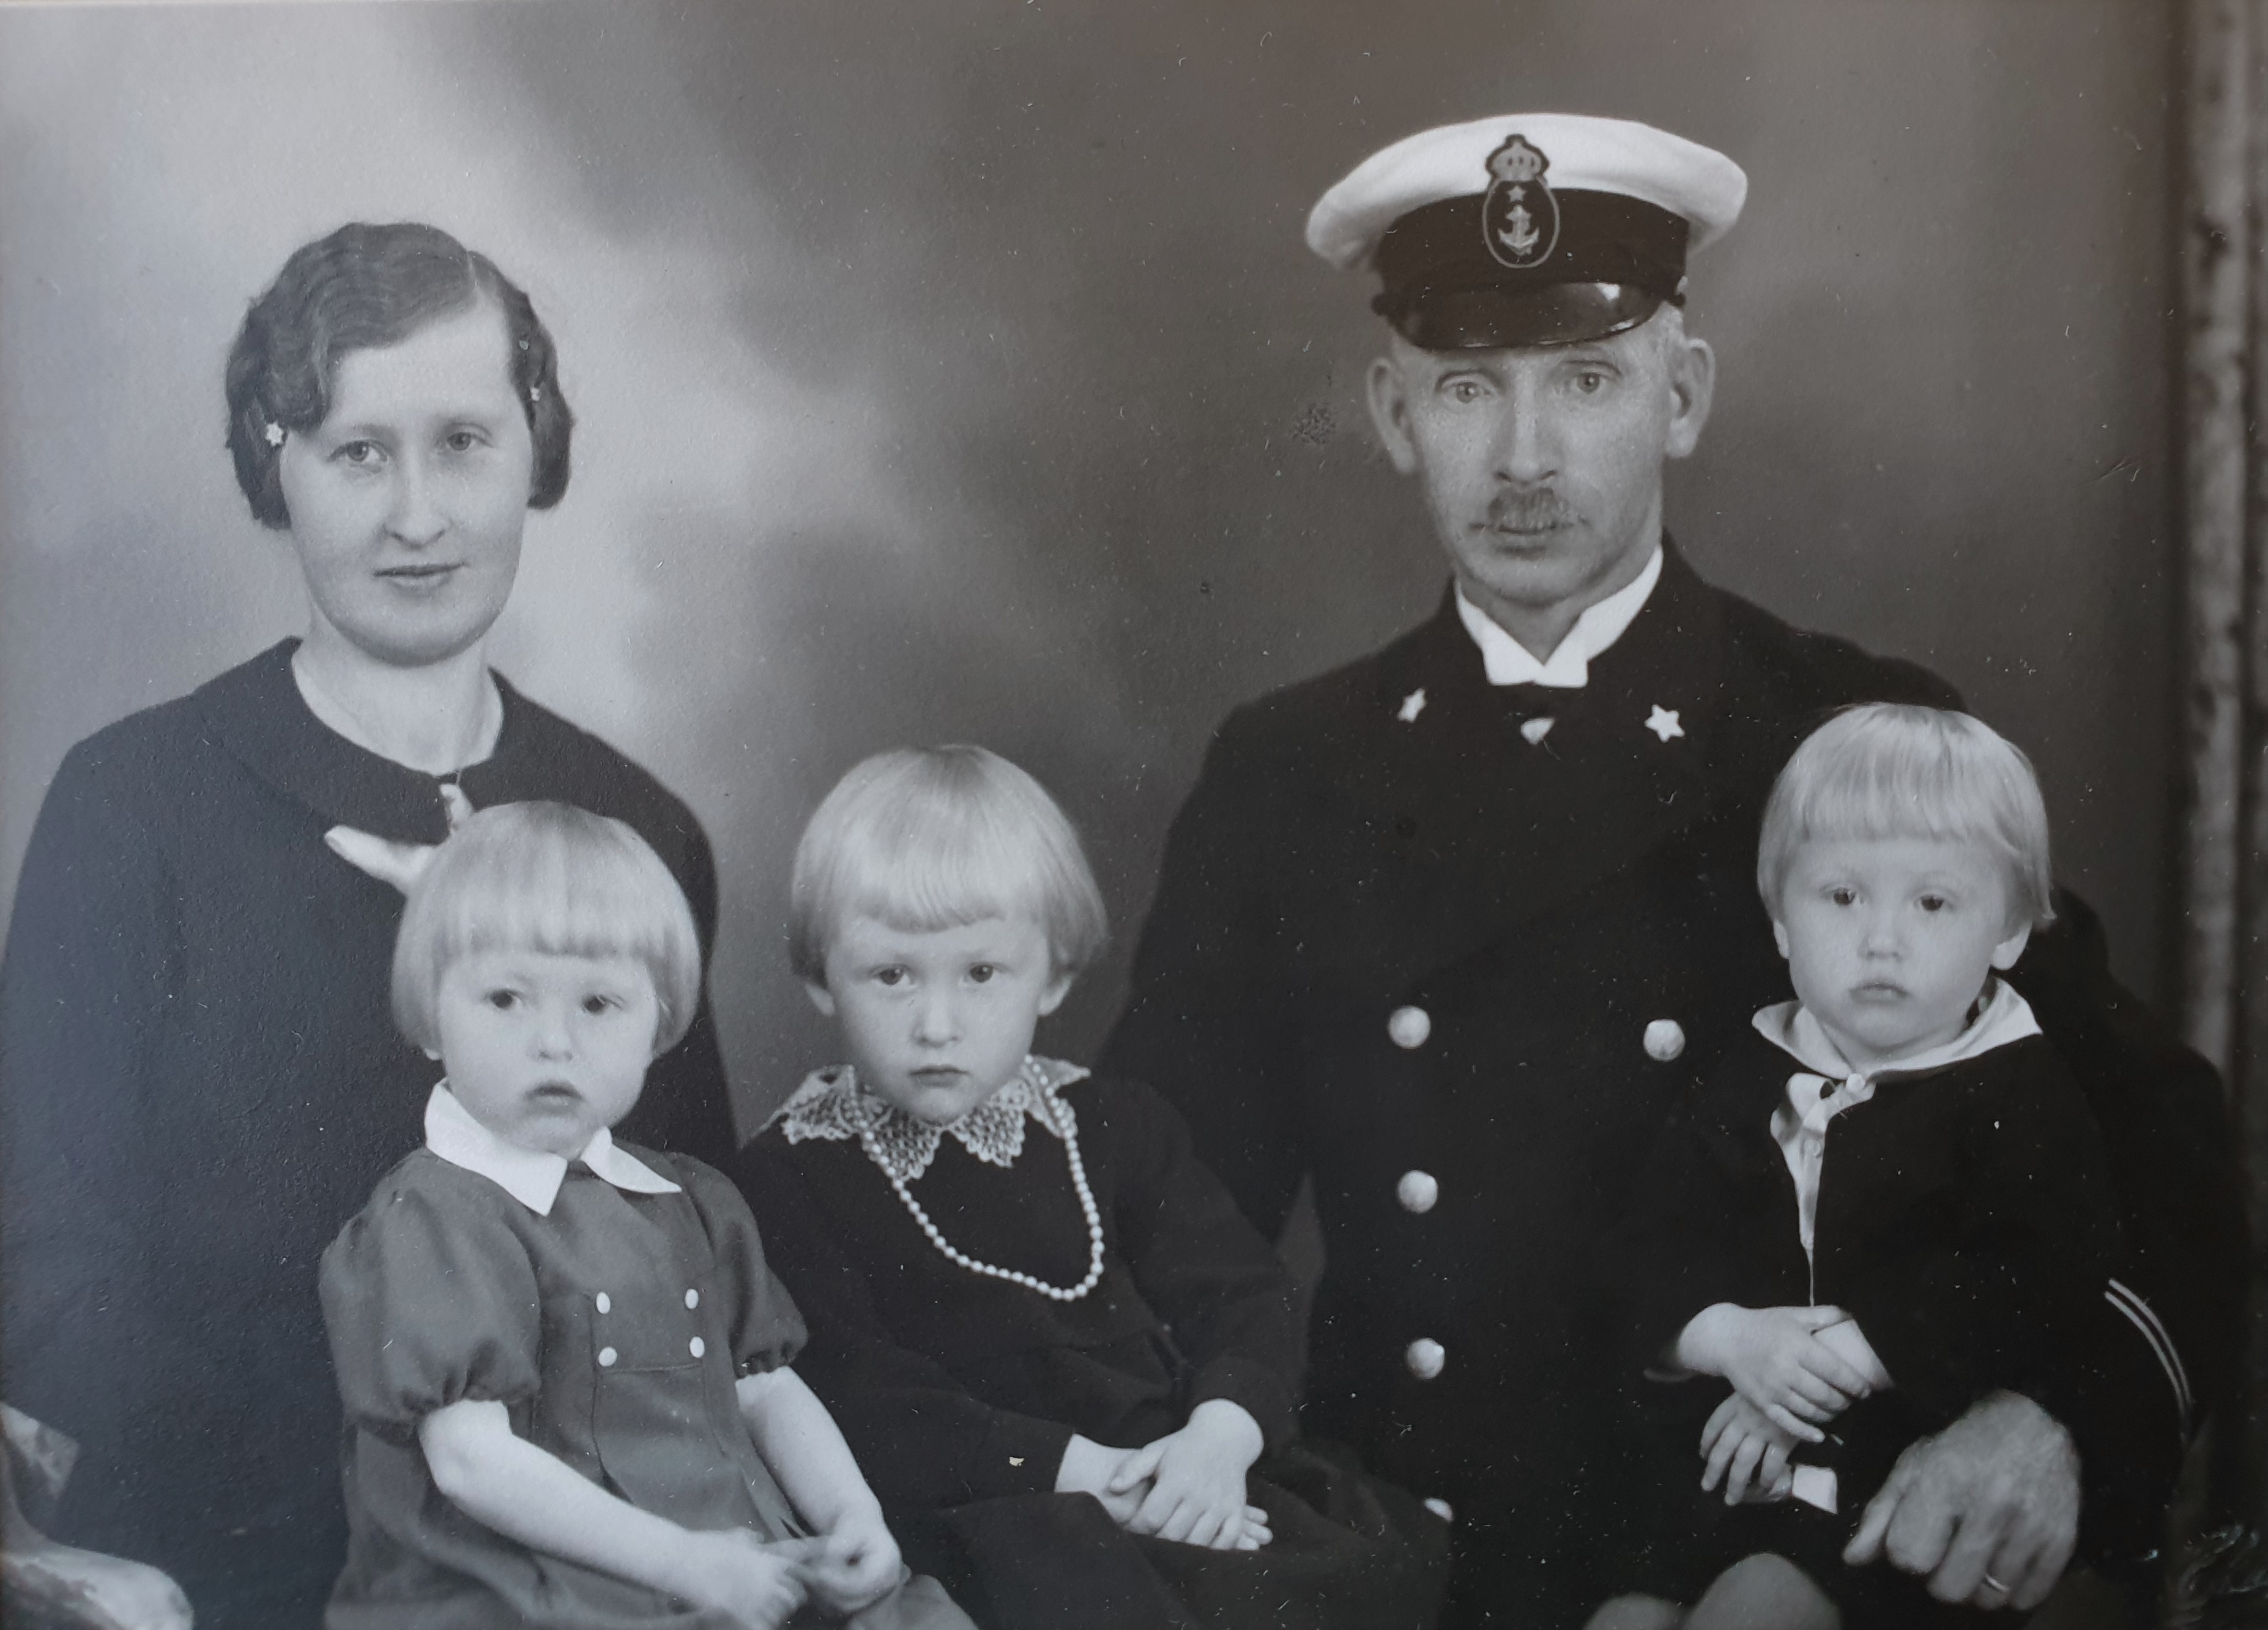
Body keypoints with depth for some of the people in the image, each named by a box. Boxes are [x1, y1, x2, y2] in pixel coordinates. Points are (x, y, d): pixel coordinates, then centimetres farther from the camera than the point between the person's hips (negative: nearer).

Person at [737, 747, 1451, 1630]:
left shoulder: (1114, 1123, 15)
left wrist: (1221, 1432, -14)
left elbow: (1238, 1291, 10)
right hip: (972, 1511, -5)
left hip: (1175, 1474, 5)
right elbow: (857, 1396, -10)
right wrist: (1078, 1468, -19)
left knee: (1393, 1549, -15)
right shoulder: (792, 1174, 1)